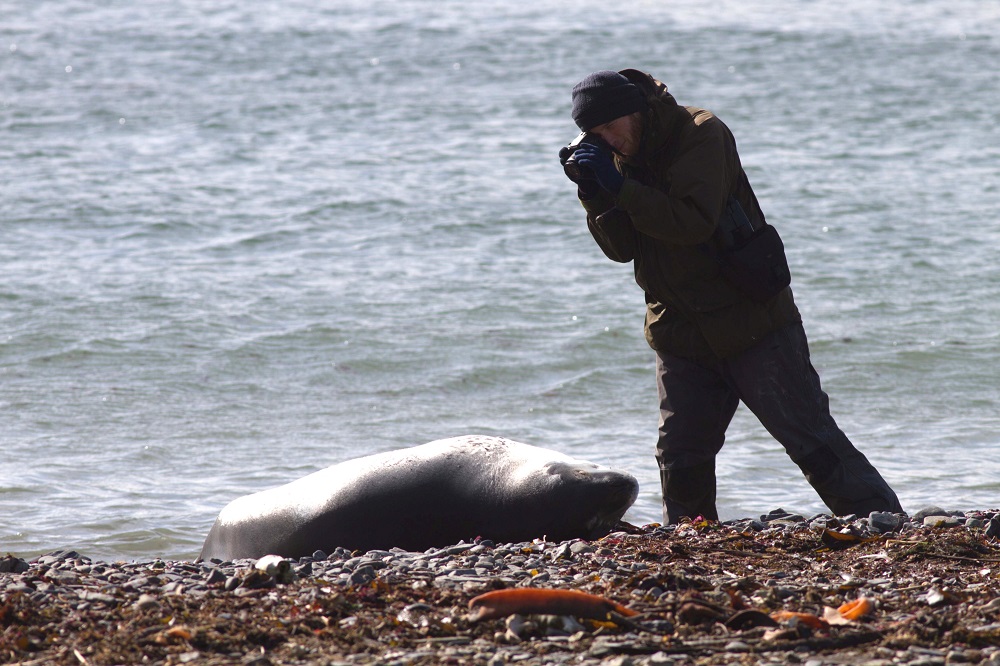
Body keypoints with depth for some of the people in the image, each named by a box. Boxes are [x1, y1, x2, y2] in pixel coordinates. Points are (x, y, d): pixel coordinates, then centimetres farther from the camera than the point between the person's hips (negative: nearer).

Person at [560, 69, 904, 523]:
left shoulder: (701, 135, -13)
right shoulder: (619, 155, 6)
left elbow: (695, 221, -25)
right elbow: (621, 247, 2)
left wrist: (620, 187, -27)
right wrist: (594, 194, -14)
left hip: (752, 327, -6)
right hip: (681, 340, 6)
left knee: (812, 439, -6)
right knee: (681, 462, 4)